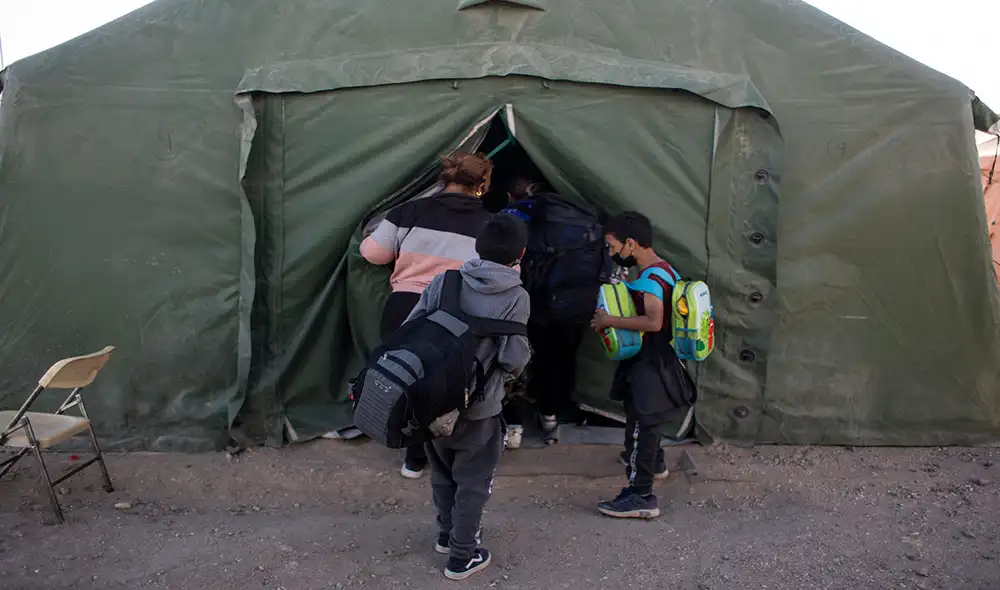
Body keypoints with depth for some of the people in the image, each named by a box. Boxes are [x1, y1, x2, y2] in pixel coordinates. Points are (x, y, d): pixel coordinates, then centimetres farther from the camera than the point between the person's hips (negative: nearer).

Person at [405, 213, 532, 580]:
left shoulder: (444, 282, -3)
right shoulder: (516, 298, -12)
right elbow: (514, 359, -16)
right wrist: (524, 355, 7)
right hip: (478, 407, -4)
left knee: (443, 473, 24)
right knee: (473, 483, 14)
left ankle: (447, 535, 42)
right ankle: (462, 557, 23)